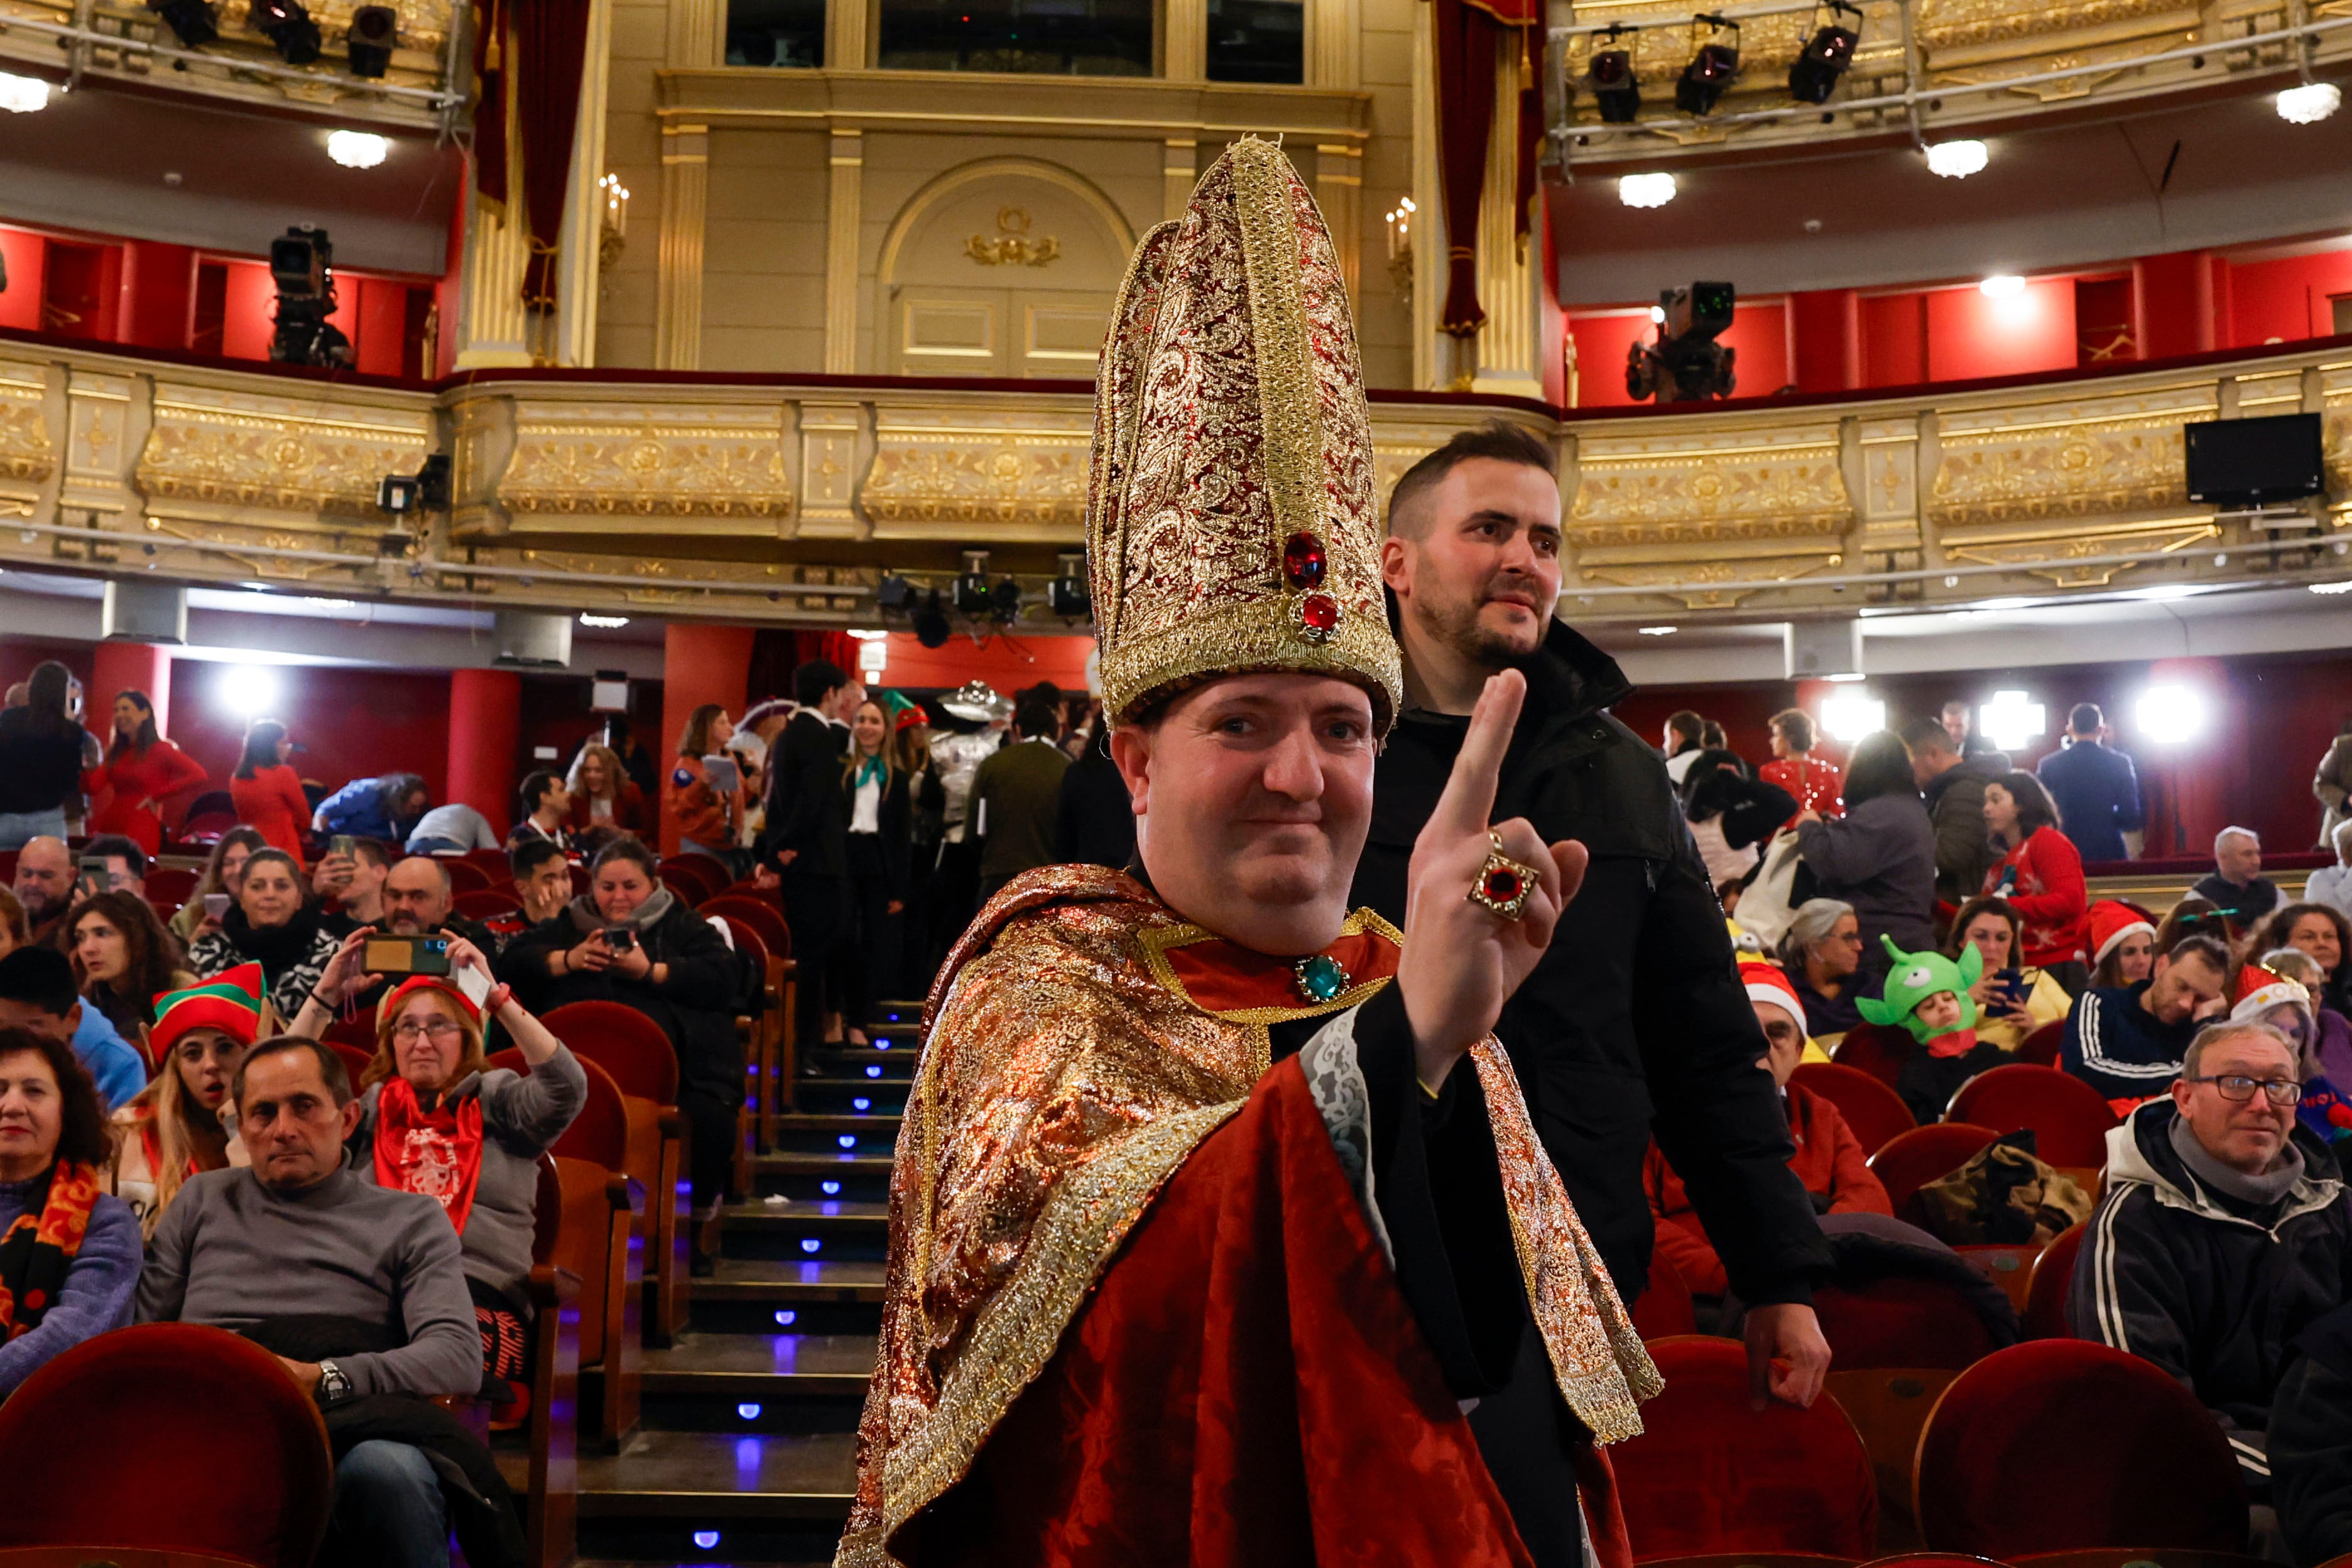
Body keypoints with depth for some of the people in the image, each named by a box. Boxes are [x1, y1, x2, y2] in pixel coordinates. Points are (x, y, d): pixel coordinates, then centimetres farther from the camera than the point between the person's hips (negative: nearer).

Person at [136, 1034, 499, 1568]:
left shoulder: (410, 1220, 17)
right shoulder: (202, 1201, 27)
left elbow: (460, 1358, 3)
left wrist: (322, 1381, -14)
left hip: (343, 1433, -1)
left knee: (389, 1470, -39)